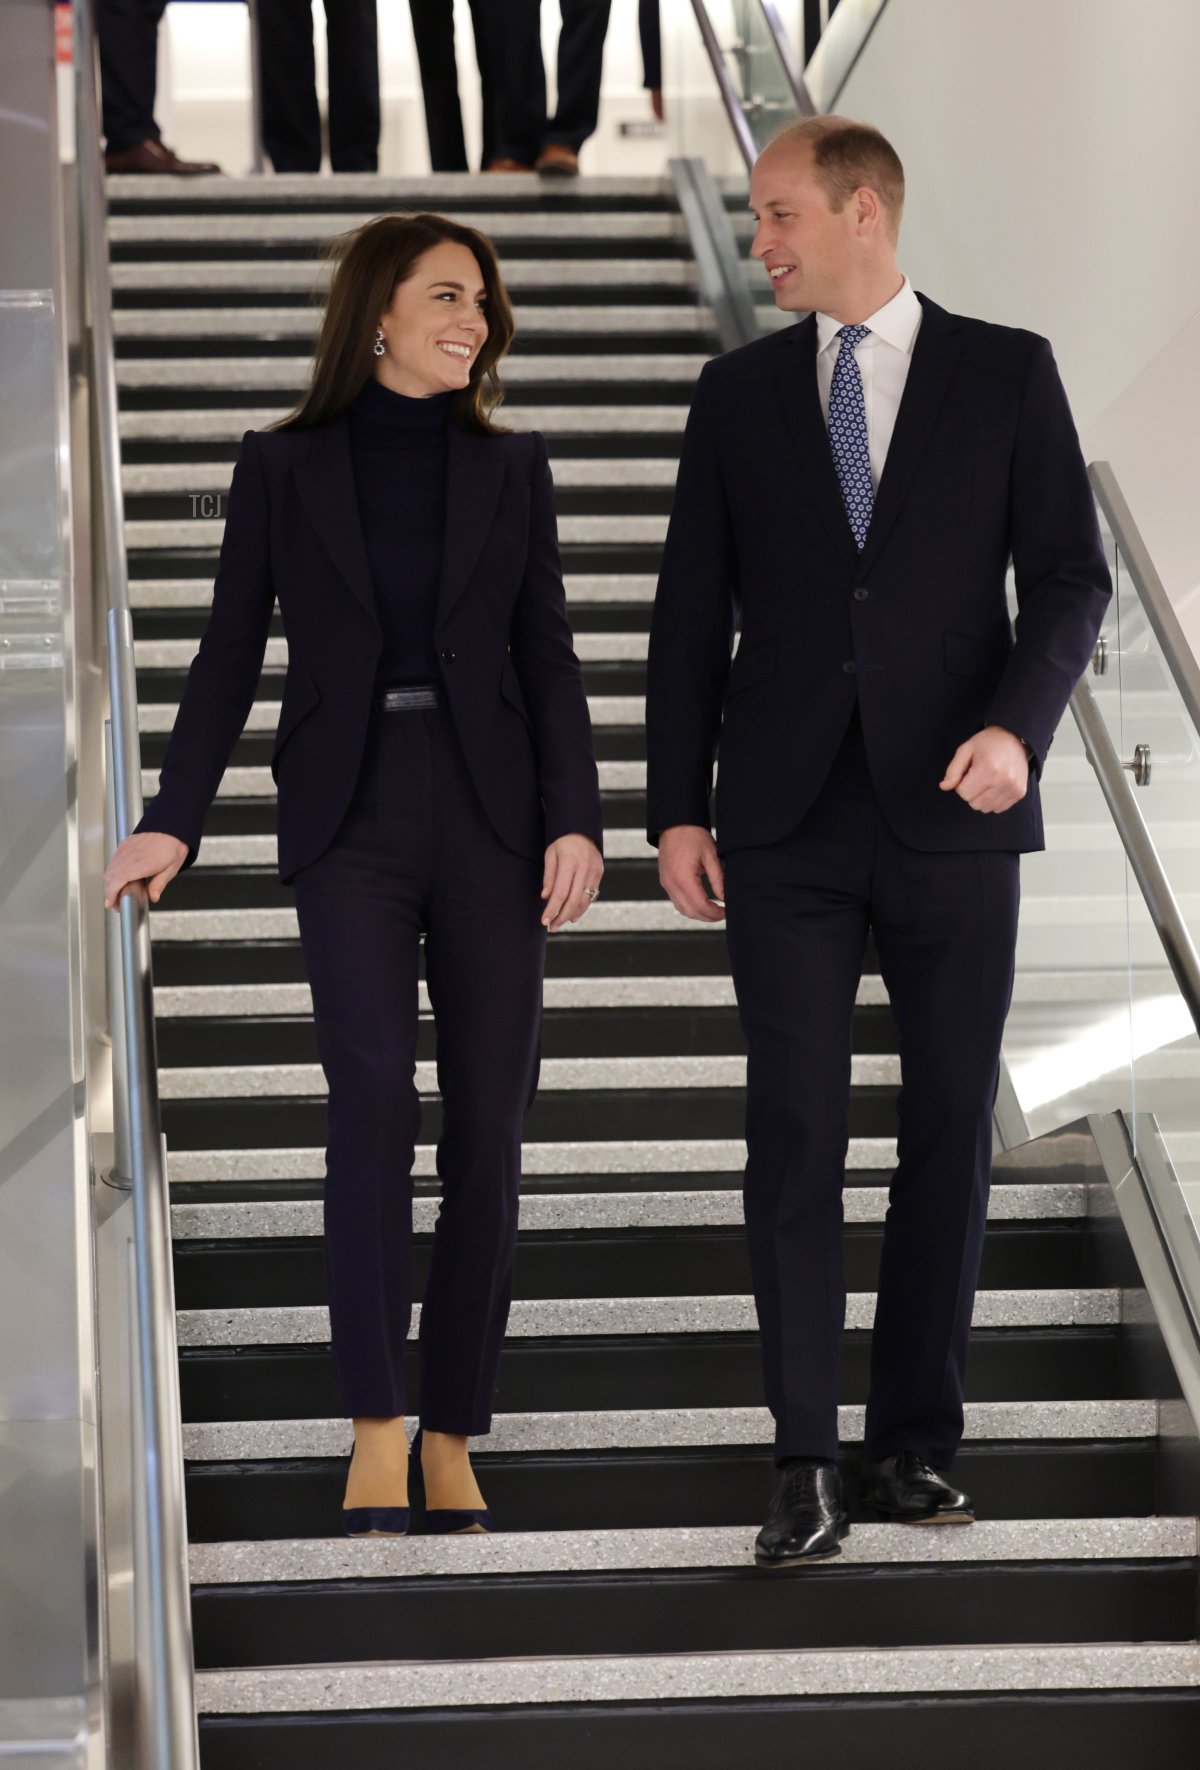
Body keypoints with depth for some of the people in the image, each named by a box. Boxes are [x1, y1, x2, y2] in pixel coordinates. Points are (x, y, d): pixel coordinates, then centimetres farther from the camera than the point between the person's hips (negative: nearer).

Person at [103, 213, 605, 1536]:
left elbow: (547, 659, 7)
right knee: (374, 1093, -19)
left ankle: (452, 1443, 9)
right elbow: (229, 656, 6)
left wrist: (575, 820, -5)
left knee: (489, 1126, 0)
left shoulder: (510, 469, 10)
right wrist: (172, 822, -3)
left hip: (488, 814, 2)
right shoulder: (283, 468, 5)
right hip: (347, 819, -2)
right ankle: (377, 1430, -16)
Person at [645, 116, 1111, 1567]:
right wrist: (676, 810, 3)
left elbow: (1069, 573, 0)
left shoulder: (1005, 373, 3)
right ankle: (805, 1462, 1)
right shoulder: (740, 392, 8)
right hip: (787, 822, 1)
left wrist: (1019, 724, -16)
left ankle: (916, 1442, 14)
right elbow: (692, 614, 9)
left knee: (950, 1128, 4)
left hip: (950, 813, -1)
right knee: (794, 1132, -3)